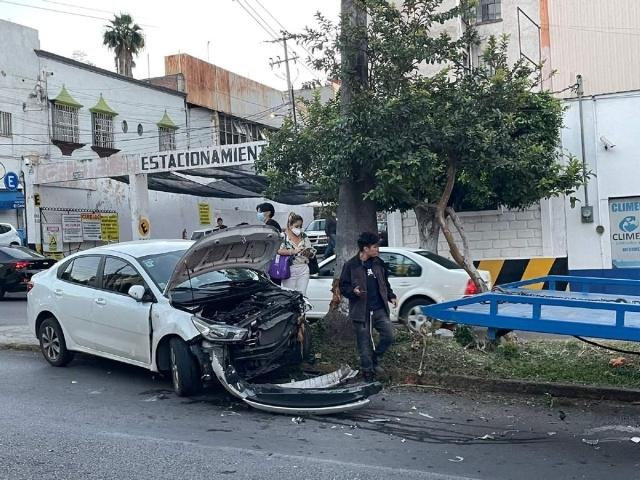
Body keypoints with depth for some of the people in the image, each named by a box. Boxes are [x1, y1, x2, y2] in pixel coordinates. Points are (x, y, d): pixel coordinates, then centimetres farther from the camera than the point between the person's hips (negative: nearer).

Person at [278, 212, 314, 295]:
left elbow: (312, 252, 13)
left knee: (302, 294, 2)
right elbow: (279, 250, -17)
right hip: (290, 269, -4)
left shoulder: (304, 236, 13)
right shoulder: (283, 236, 0)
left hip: (303, 269, 4)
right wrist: (293, 251, -24)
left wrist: (308, 253, -9)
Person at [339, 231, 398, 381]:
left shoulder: (379, 263, 10)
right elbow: (343, 287, -2)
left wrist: (391, 296, 8)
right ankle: (367, 370, 17)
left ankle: (375, 358, 21)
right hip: (361, 311, -4)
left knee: (389, 336, -3)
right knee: (364, 343, 1)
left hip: (379, 309, 5)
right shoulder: (351, 265, -6)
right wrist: (353, 291, -22)